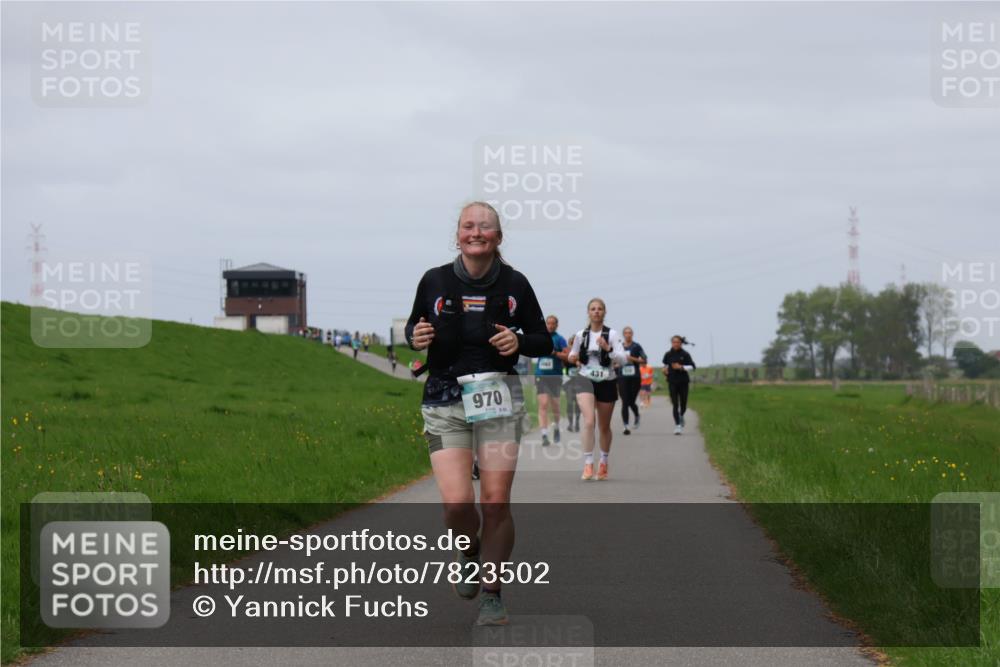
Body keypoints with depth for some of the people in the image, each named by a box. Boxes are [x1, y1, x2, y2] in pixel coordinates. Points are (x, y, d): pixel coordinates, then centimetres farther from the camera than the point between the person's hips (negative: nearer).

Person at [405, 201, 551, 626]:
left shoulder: (514, 284, 3)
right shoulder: (435, 281, 1)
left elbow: (544, 341, 11)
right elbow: (413, 325, 17)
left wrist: (519, 341, -10)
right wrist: (416, 337, -6)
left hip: (499, 399, 0)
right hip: (445, 402, 0)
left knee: (496, 503, -4)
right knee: (457, 504, -12)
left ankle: (491, 594, 11)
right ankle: (470, 554, 22)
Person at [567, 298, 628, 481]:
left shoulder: (612, 335, -4)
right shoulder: (581, 335, 3)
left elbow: (623, 359, -11)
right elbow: (574, 355, 18)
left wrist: (608, 348, -26)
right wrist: (572, 358, -5)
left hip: (606, 383, 0)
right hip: (585, 381, 0)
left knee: (604, 426, 12)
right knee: (589, 421, -20)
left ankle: (604, 463, 32)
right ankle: (588, 464, -19)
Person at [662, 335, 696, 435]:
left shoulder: (685, 354, -3)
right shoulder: (668, 355, 3)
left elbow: (692, 366, -6)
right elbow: (665, 364, 20)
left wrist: (681, 367, -18)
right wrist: (665, 370, -2)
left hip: (683, 382, 0)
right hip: (672, 382, 0)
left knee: (683, 404, 8)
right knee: (675, 404, -8)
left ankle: (681, 416, 41)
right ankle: (677, 425, -7)